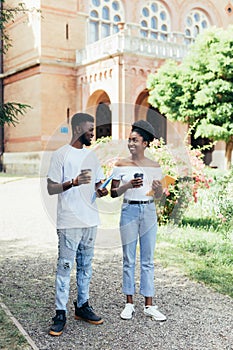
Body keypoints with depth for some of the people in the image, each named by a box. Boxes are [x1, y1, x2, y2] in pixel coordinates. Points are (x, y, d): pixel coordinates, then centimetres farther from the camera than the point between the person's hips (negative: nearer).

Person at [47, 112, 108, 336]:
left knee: (85, 266, 13)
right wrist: (74, 182, -24)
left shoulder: (91, 155, 13)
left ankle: (82, 306, 25)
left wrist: (101, 190, -5)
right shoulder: (61, 155, -7)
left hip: (90, 220, 7)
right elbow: (51, 188, -9)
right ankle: (60, 314, 7)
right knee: (65, 267, -1)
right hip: (69, 222, -6)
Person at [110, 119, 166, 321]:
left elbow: (158, 196, 9)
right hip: (129, 211, -1)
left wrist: (158, 188, -13)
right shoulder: (121, 165, 0)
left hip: (149, 212, 1)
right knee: (129, 260, 5)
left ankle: (149, 305, 15)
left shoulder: (154, 167, 4)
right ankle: (129, 303, 17)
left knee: (148, 260, 7)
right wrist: (128, 185, -17)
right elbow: (113, 193, 0)